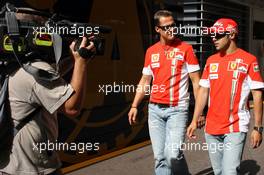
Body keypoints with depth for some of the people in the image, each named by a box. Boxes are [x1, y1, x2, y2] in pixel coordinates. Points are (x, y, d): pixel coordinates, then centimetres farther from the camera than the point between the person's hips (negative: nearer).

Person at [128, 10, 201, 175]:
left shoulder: (186, 48, -3)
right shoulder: (151, 51, 9)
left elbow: (196, 81, -3)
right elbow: (145, 81, 17)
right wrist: (134, 106, 10)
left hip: (177, 109, -4)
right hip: (155, 109, 4)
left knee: (173, 153, -16)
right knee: (160, 157, 6)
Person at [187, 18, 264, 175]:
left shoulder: (248, 60, -4)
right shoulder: (211, 60, 11)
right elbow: (203, 91, 15)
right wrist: (194, 121, 11)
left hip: (235, 128, -5)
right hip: (212, 128, 5)